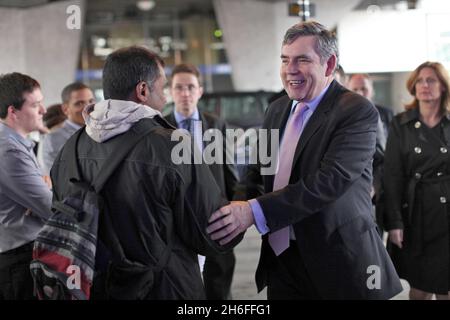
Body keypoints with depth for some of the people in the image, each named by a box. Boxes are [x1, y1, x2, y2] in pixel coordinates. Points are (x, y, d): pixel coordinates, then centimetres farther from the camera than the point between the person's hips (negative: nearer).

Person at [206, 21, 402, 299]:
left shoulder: (358, 112, -14)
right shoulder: (278, 109, 9)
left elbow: (331, 180, -25)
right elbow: (261, 169, 16)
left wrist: (254, 211, -29)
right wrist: (237, 208, -6)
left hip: (338, 261, -6)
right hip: (280, 256, 6)